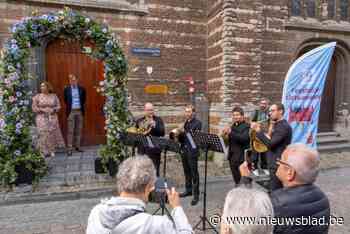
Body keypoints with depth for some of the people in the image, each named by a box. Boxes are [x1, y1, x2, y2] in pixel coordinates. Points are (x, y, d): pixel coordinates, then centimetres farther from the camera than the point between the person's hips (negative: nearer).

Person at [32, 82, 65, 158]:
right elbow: (34, 108, -1)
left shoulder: (54, 96, 6)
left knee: (53, 134, 1)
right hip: (41, 118, -2)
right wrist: (42, 110, -14)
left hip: (52, 118, 2)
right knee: (43, 134, -5)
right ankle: (44, 151, 3)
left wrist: (53, 110, -12)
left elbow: (58, 106, 5)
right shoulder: (37, 96, 2)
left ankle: (51, 150, 12)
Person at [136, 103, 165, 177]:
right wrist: (142, 133, -11)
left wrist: (154, 126, -19)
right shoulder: (139, 121, 10)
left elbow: (162, 133, -6)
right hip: (142, 151, 2)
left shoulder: (158, 120, 6)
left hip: (154, 151, -2)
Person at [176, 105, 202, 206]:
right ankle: (188, 190, 29)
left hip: (192, 150, -7)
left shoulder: (197, 123, -6)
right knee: (187, 171, 15)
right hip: (184, 149, 7)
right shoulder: (186, 123, 16)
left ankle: (196, 195, 2)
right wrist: (179, 134, -4)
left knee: (194, 173, -4)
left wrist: (184, 132, -22)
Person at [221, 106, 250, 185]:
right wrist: (225, 135, -11)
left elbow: (244, 139, -23)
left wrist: (231, 132, -29)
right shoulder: (232, 126, 14)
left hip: (242, 158, -7)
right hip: (232, 157, 7)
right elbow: (229, 140, 10)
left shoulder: (246, 126, -7)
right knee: (237, 181, 15)